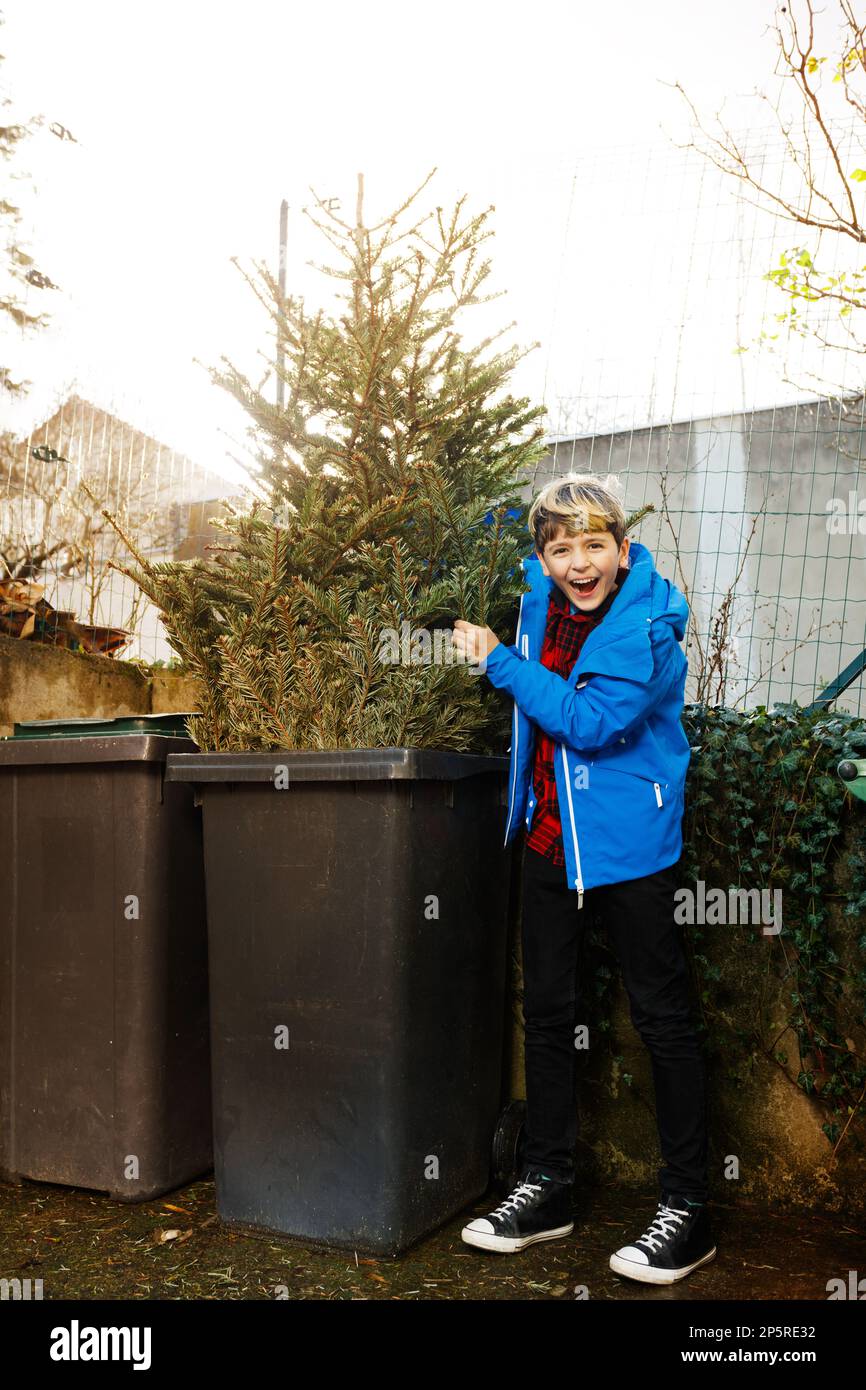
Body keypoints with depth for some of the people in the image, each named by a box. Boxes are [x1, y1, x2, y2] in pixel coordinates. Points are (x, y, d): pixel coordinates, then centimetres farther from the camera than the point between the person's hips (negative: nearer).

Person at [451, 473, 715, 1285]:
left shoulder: (647, 628, -16)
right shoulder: (541, 598, 4)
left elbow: (591, 722, -25)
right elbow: (513, 532, 29)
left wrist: (499, 662, -19)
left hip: (627, 842, -7)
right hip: (550, 837, 7)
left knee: (661, 1018, 2)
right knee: (545, 1012, 13)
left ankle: (687, 1209, 14)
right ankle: (546, 1187, 28)